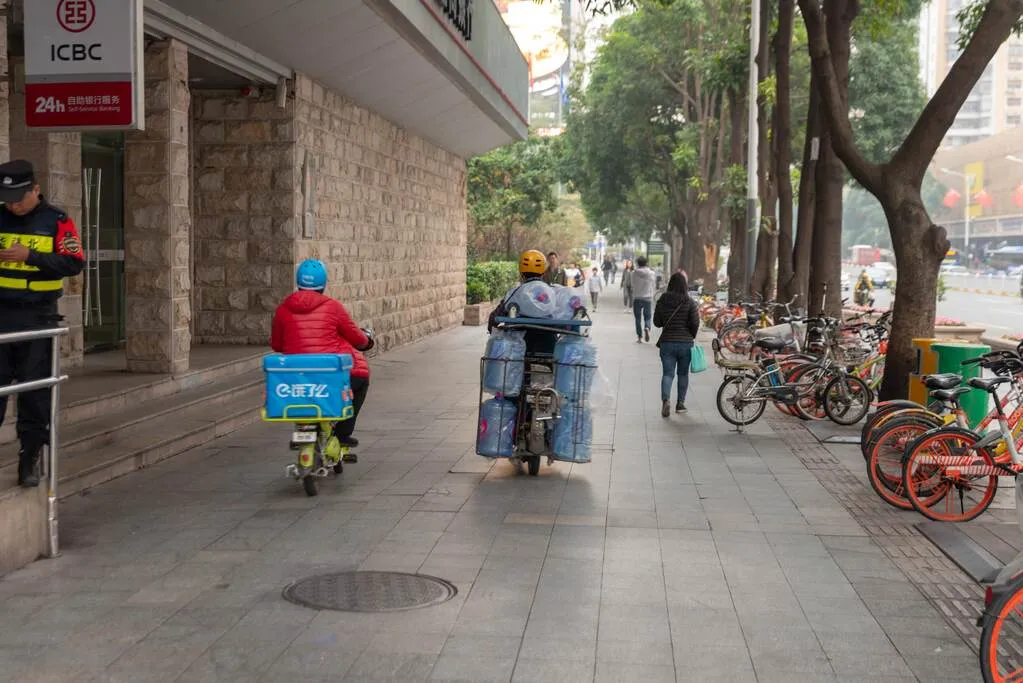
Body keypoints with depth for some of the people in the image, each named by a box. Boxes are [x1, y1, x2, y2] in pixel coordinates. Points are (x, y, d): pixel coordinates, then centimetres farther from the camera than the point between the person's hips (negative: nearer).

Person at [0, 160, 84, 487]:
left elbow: (74, 263, -11)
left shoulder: (57, 221, -2)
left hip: (38, 316, -2)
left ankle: (30, 459, 11)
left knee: (35, 391, 3)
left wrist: (30, 256, -21)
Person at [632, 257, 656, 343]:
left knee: (638, 318, 8)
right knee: (647, 317, 11)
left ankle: (639, 337, 6)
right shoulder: (652, 273, -2)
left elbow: (633, 285, -1)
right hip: (648, 298, 1)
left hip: (637, 298, -1)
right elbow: (654, 286, 6)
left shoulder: (634, 273, -7)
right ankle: (647, 328, -19)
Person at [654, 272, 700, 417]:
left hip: (667, 342, 1)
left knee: (667, 373, 1)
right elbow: (695, 323, -8)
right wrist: (691, 336, 9)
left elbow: (657, 322, 3)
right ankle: (680, 403, 20)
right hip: (685, 343, 0)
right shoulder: (689, 302, -8)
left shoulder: (662, 301, -3)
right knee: (683, 374, 15)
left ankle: (665, 399, -22)